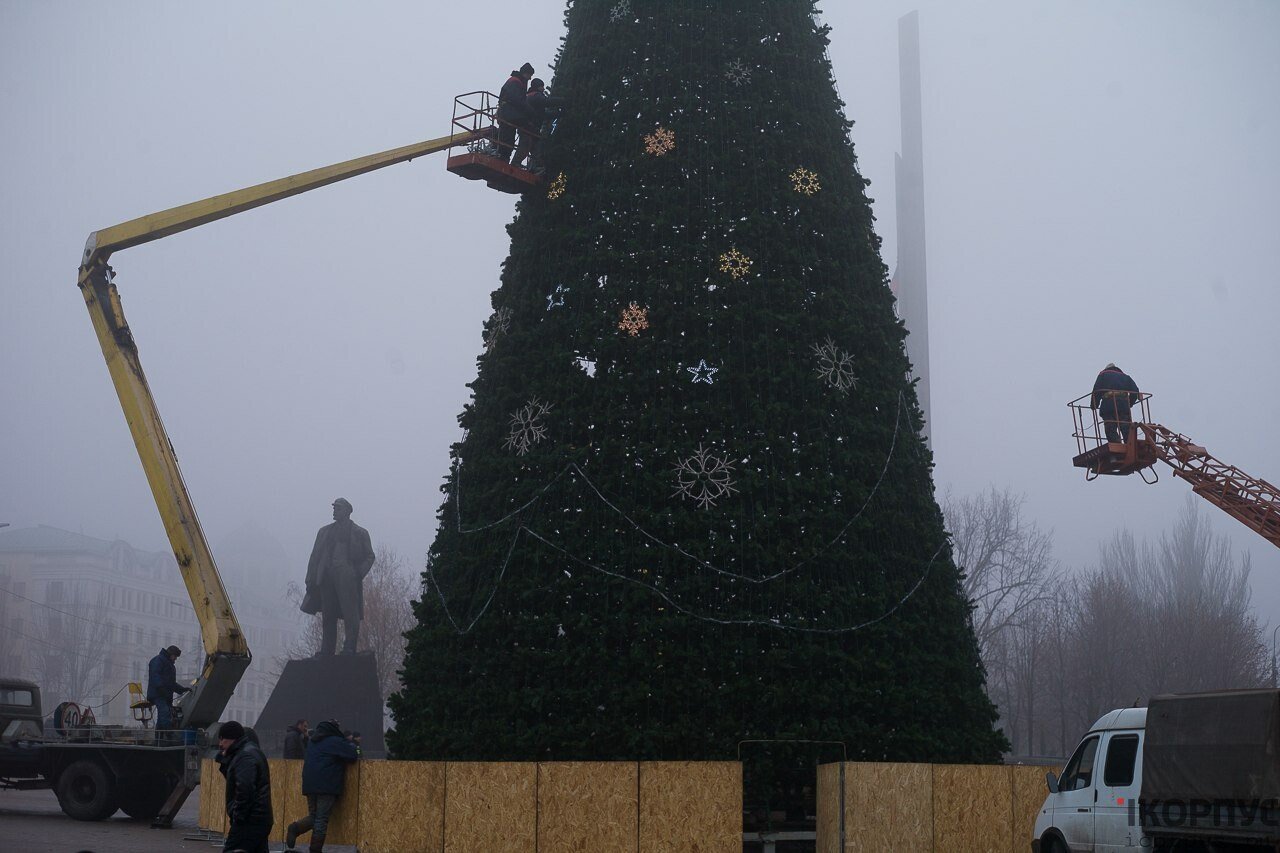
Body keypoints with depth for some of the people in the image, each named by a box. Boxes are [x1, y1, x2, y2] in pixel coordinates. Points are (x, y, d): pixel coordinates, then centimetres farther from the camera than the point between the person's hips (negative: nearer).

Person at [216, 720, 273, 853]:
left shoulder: (245, 756, -15)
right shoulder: (252, 751, 18)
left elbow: (244, 791, -24)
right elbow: (233, 780, 24)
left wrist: (237, 819, -19)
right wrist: (224, 760, 10)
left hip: (249, 822, -10)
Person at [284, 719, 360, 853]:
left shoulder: (313, 741, 20)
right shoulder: (336, 742, -5)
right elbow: (353, 756, -7)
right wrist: (351, 746, 16)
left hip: (310, 785, 7)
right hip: (327, 786, -7)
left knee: (313, 816, 15)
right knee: (322, 819, -2)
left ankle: (296, 828, -12)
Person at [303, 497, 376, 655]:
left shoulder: (360, 533, 10)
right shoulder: (324, 531, 21)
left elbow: (369, 557, 9)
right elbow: (315, 557, 17)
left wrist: (358, 574, -7)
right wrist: (311, 580, 7)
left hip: (348, 578, -4)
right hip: (327, 578, 4)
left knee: (350, 615, -11)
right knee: (328, 617, 4)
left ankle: (349, 648, -11)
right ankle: (326, 653, 7)